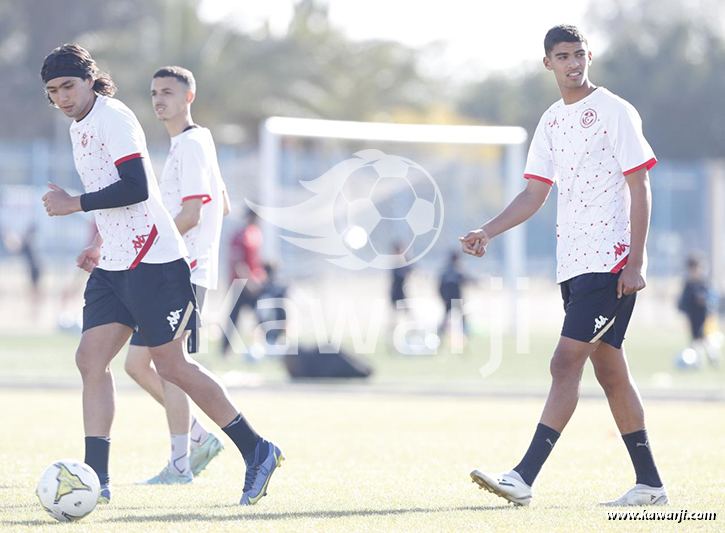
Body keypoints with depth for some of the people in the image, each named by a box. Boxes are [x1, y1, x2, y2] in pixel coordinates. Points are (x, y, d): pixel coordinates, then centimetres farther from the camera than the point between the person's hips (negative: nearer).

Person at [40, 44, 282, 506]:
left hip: (153, 261, -9)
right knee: (91, 359, -3)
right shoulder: (79, 129, 17)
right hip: (114, 267, 9)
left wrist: (75, 204, -19)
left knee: (171, 366, -6)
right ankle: (96, 480, -5)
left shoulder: (114, 118, -13)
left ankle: (256, 450, 7)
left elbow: (136, 187, -22)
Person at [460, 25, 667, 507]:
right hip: (572, 264, 8)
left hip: (611, 263, -8)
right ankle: (650, 484, 14)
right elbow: (535, 194, 14)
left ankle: (525, 479, -19)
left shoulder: (616, 112, -6)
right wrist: (488, 232, -2)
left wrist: (636, 263, -15)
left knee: (566, 363, -14)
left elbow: (640, 190, -8)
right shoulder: (552, 123, 14)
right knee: (610, 372, 9)